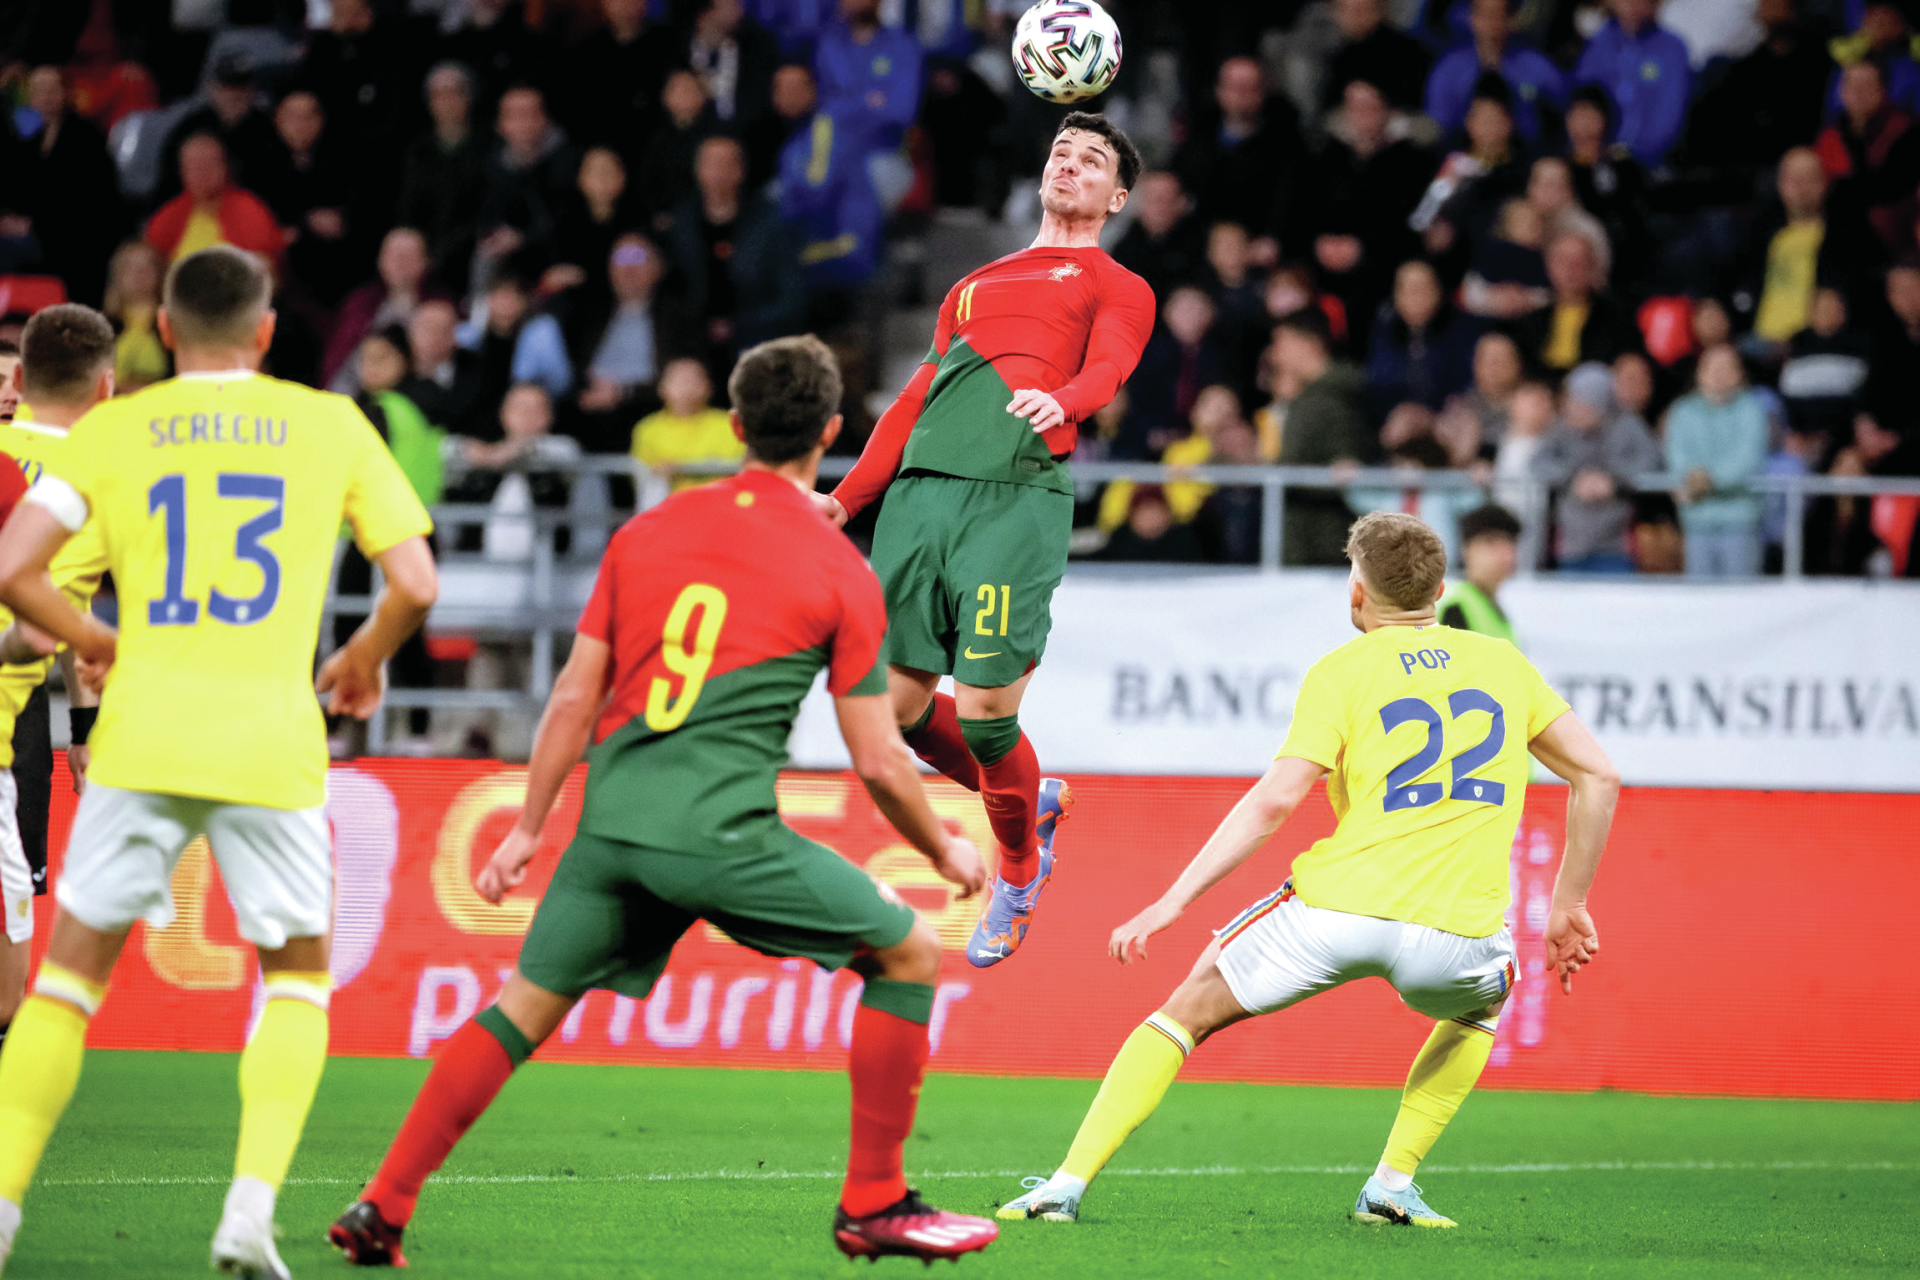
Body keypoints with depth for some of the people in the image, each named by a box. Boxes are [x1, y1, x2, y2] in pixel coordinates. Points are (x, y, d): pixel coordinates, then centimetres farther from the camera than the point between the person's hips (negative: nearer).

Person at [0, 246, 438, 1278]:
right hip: (272, 743, 0)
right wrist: (362, 661, 24)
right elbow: (414, 584, 4)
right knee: (297, 972, 16)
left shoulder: (111, 430, 7)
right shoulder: (330, 426, 7)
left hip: (143, 731, 0)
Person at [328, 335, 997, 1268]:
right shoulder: (840, 571, 2)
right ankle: (873, 1205, 10)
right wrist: (944, 852, 20)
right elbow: (878, 763, 3)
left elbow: (576, 694, 13)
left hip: (614, 816, 5)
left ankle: (382, 1207, 11)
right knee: (910, 954, 10)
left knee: (526, 1005, 18)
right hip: (722, 831, -4)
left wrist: (527, 829, 21)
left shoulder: (647, 532, 13)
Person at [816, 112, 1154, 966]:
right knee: (899, 705, 1)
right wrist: (848, 499, 18)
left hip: (1018, 496, -5)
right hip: (918, 491, 5)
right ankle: (1031, 800, 27)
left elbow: (1107, 371, -6)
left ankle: (1019, 872, 14)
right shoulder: (977, 286, 30)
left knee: (983, 709, -11)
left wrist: (1057, 400, -29)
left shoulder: (1118, 288, 14)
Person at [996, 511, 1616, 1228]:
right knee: (1481, 1005, 37)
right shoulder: (1503, 662, 18)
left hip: (1339, 903, -2)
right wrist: (1568, 907, 25)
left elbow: (1275, 799, -5)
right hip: (1457, 929, 2)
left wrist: (1174, 901, -4)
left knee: (1189, 1009, 17)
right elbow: (1599, 775, 17)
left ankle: (1068, 1185, 7)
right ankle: (1393, 1184, 22)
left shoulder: (1341, 671, 8)